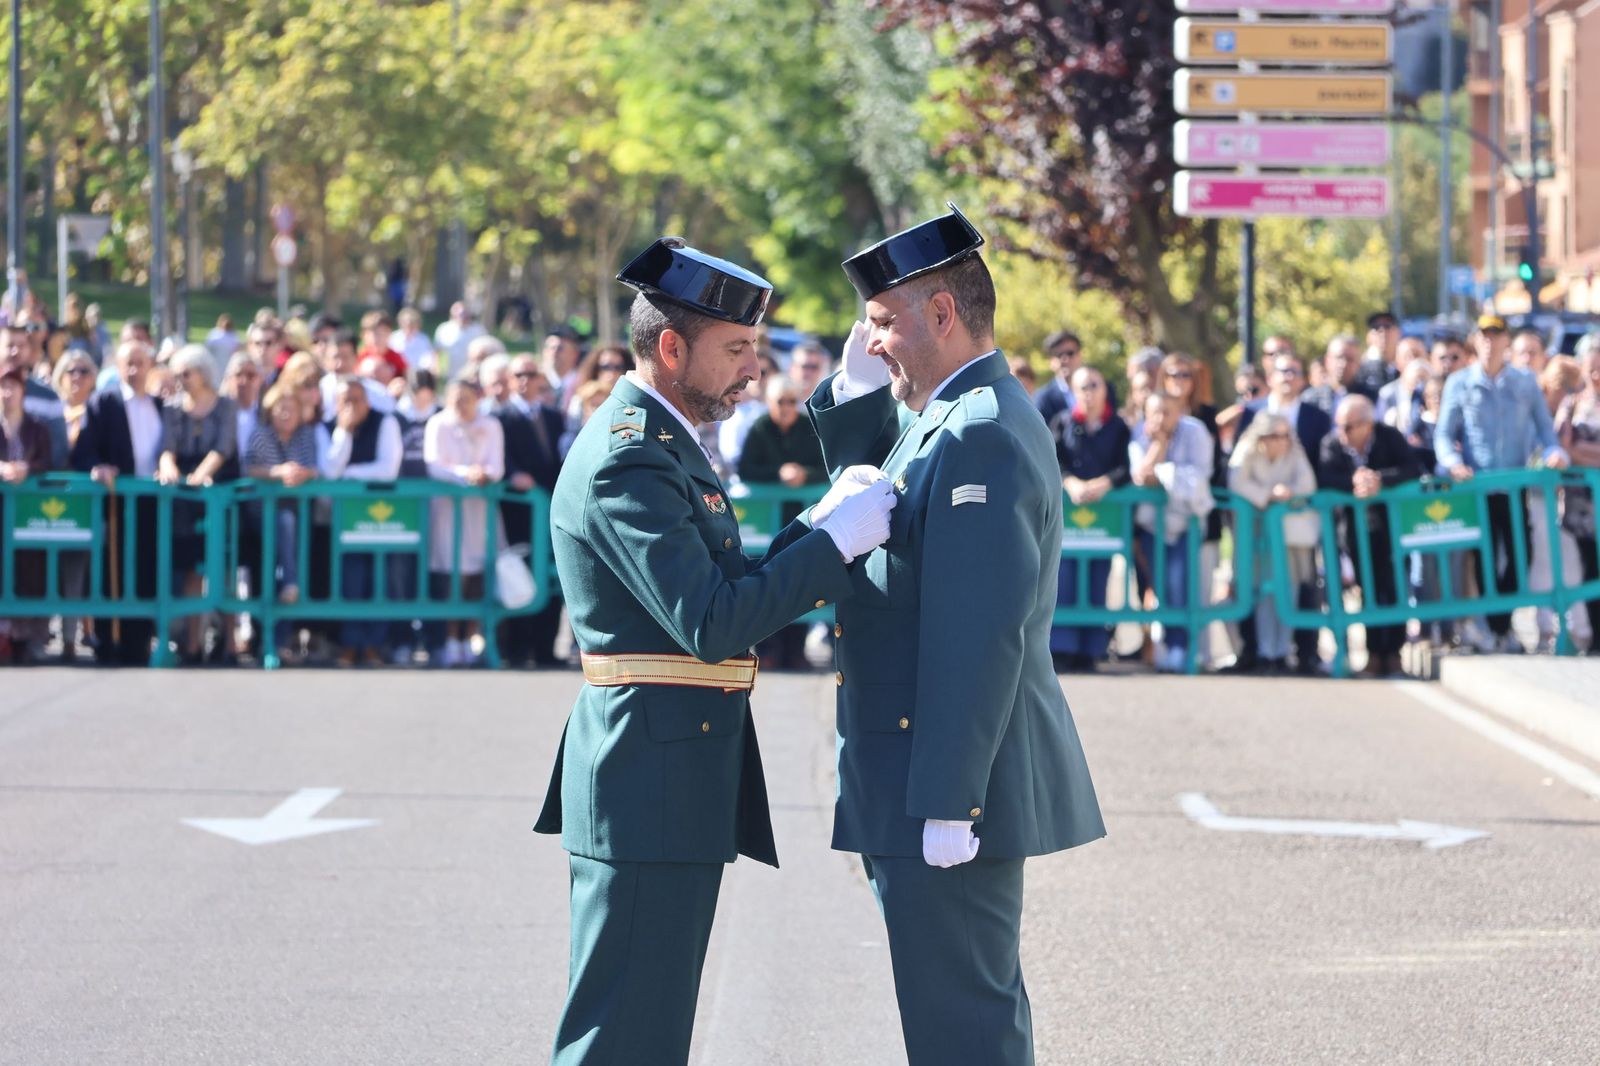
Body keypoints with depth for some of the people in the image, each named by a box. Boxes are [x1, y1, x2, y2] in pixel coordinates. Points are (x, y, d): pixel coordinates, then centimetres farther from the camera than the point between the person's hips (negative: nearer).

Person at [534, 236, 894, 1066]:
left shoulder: (659, 445, 16)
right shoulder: (627, 460, -17)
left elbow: (724, 595, 15)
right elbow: (711, 625, -25)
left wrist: (821, 527, 3)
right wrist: (836, 540, -19)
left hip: (680, 774, 11)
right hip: (651, 777, -11)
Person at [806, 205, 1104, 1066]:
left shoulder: (981, 437, -19)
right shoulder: (954, 421, 14)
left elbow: (979, 633, -24)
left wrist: (947, 803, -25)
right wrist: (854, 397, 9)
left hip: (949, 783, -10)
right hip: (935, 781, 10)